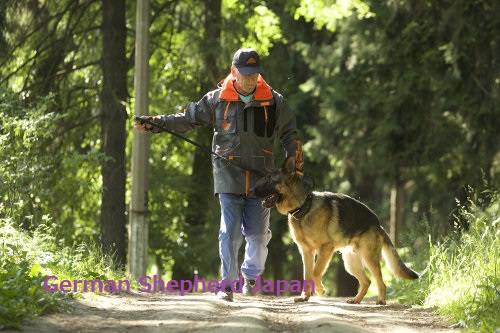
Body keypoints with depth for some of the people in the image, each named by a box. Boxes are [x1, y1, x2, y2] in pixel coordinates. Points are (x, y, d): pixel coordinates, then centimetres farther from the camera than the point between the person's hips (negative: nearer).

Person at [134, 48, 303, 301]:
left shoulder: (273, 102, 4)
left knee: (258, 231, 4)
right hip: (229, 173, -1)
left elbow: (290, 136, 12)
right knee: (230, 231, -7)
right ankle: (227, 283, 0)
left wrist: (295, 168, 6)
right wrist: (153, 124, 2)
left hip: (260, 176, 1)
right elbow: (188, 119, 10)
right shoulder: (217, 99, 2)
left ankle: (251, 276, 27)